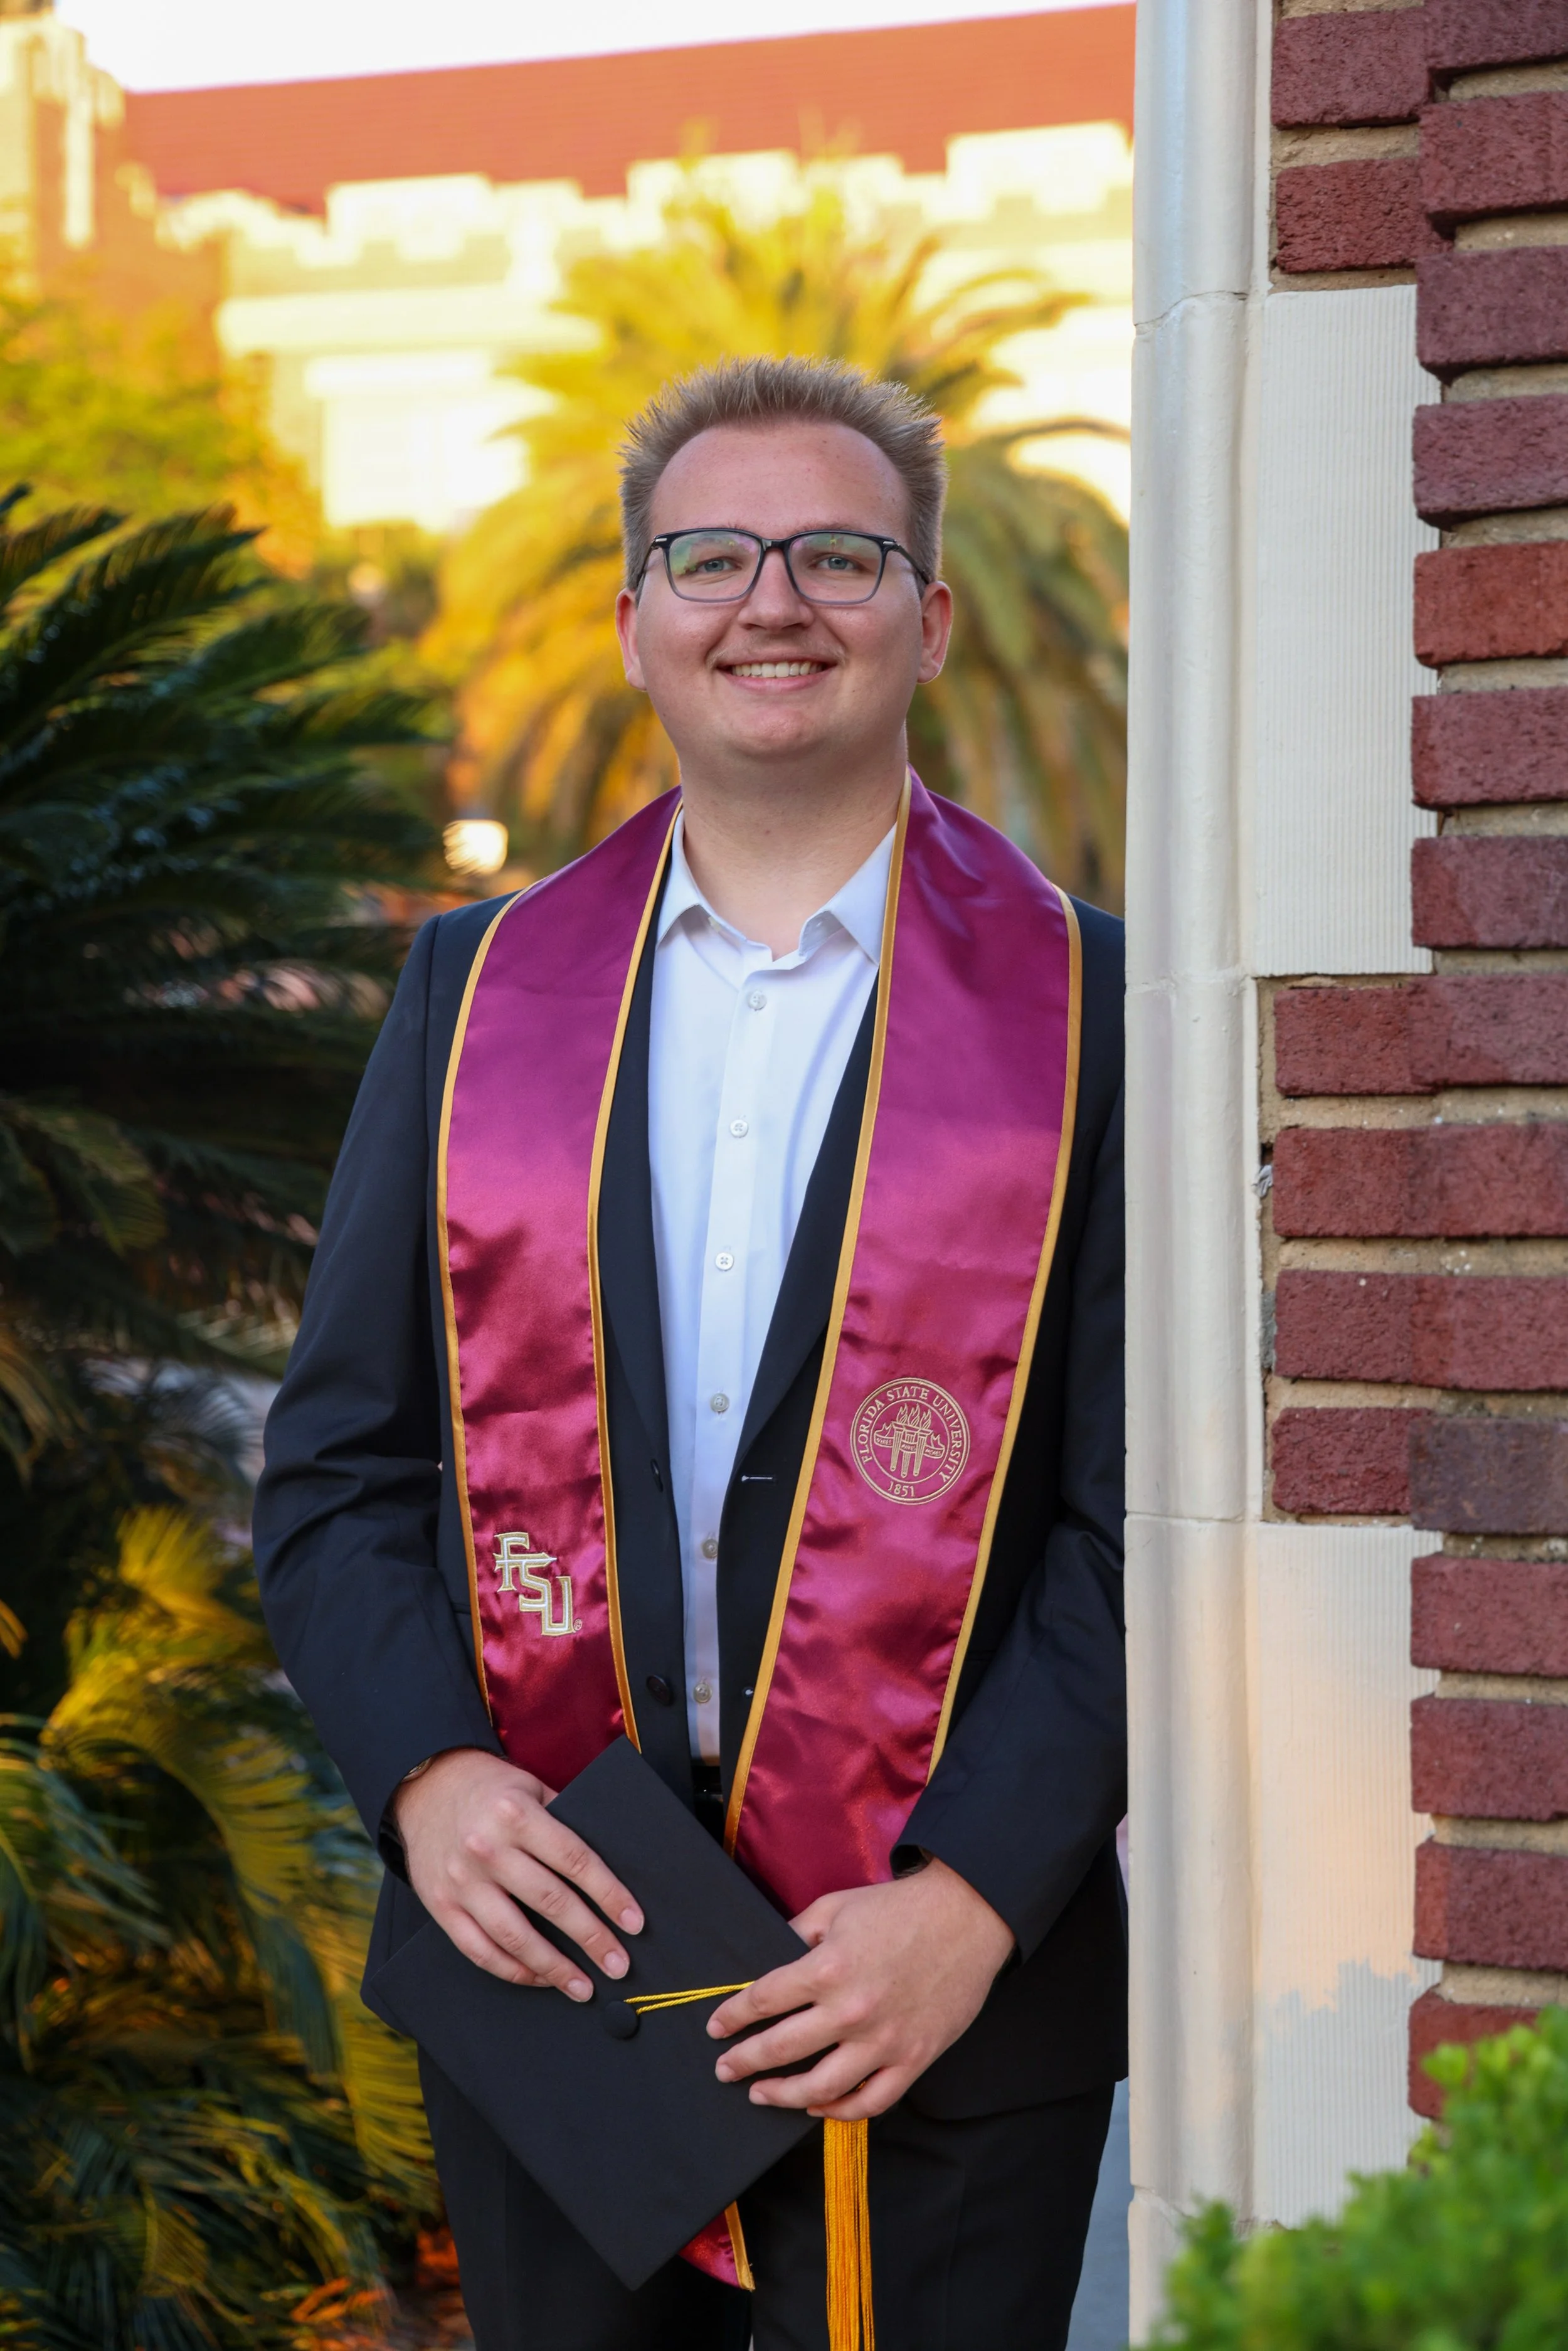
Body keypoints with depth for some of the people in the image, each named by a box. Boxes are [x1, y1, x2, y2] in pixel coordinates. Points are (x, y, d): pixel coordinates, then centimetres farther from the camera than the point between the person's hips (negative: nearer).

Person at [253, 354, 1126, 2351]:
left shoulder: (1082, 1006, -1)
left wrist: (974, 1897, -15)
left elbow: (1147, 1514, -6)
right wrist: (426, 1772, -9)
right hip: (536, 1959, 3)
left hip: (947, 2003, -2)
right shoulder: (475, 987, 8)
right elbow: (335, 1468, 7)